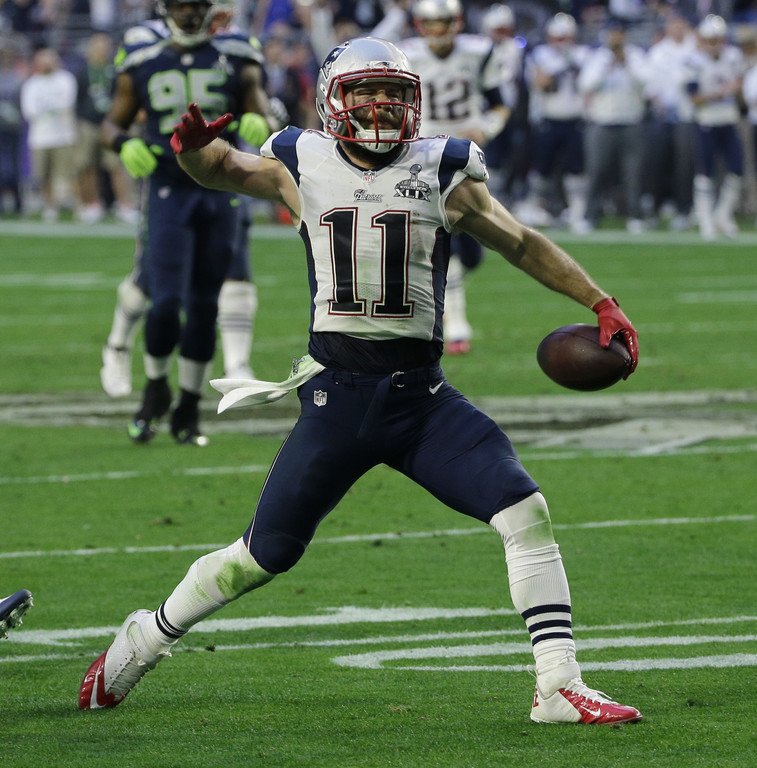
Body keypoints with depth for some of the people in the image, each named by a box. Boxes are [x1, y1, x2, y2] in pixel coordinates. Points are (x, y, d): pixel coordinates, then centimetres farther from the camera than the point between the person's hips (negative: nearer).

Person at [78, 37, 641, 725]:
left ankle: (559, 687, -10)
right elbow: (218, 168, 19)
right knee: (265, 554, 4)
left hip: (422, 397, 1)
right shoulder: (303, 167, 4)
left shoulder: (442, 174, 5)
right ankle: (144, 638, 28)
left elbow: (523, 245, 14)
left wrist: (600, 302, 7)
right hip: (337, 397, -1)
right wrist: (193, 147, -6)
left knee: (525, 514, -15)